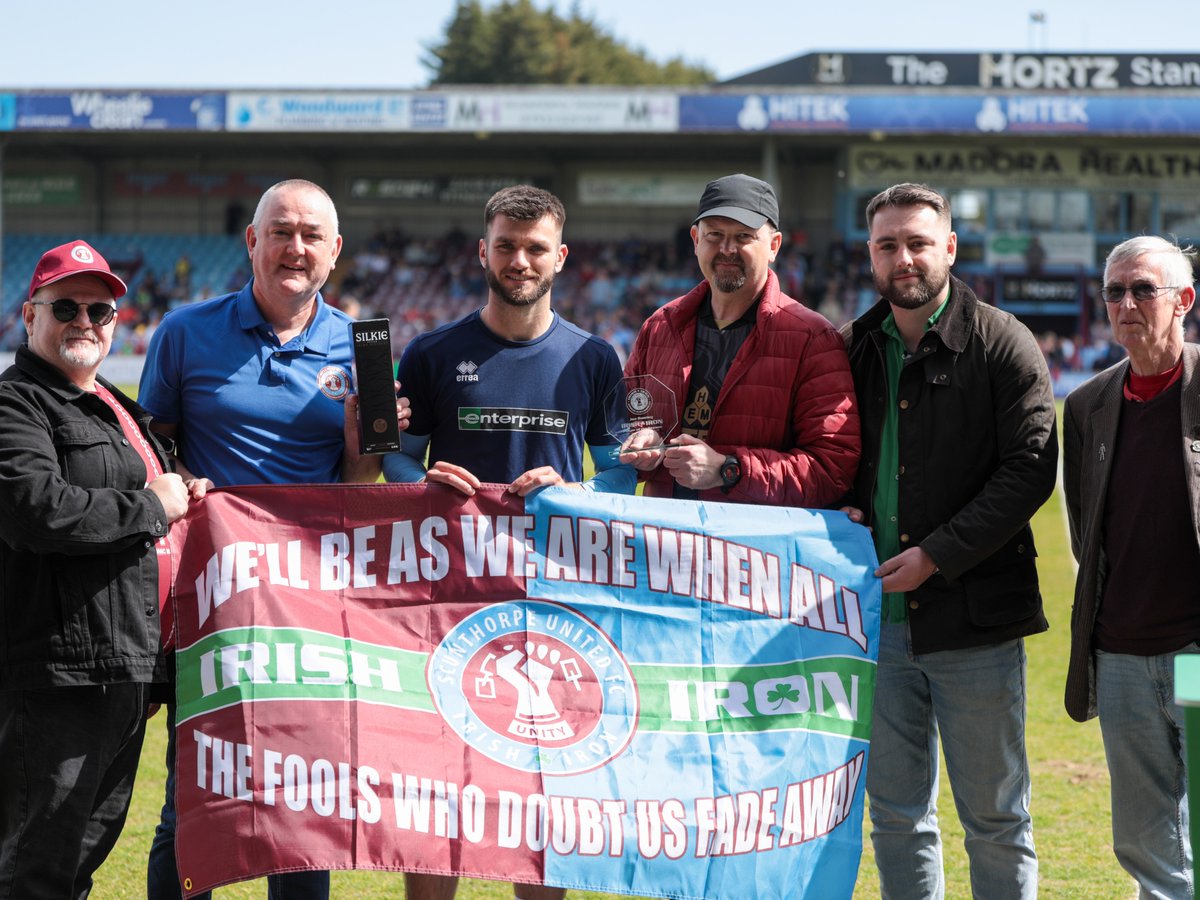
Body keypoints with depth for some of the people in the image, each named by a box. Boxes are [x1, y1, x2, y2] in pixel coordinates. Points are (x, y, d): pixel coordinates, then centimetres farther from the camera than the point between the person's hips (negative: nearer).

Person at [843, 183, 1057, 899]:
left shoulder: (1002, 344, -5)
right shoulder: (854, 349, 11)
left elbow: (1030, 470, -11)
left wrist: (937, 555, -16)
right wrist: (840, 514, 0)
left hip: (973, 619, -5)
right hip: (879, 615, 5)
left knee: (995, 819, 2)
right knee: (897, 817, 11)